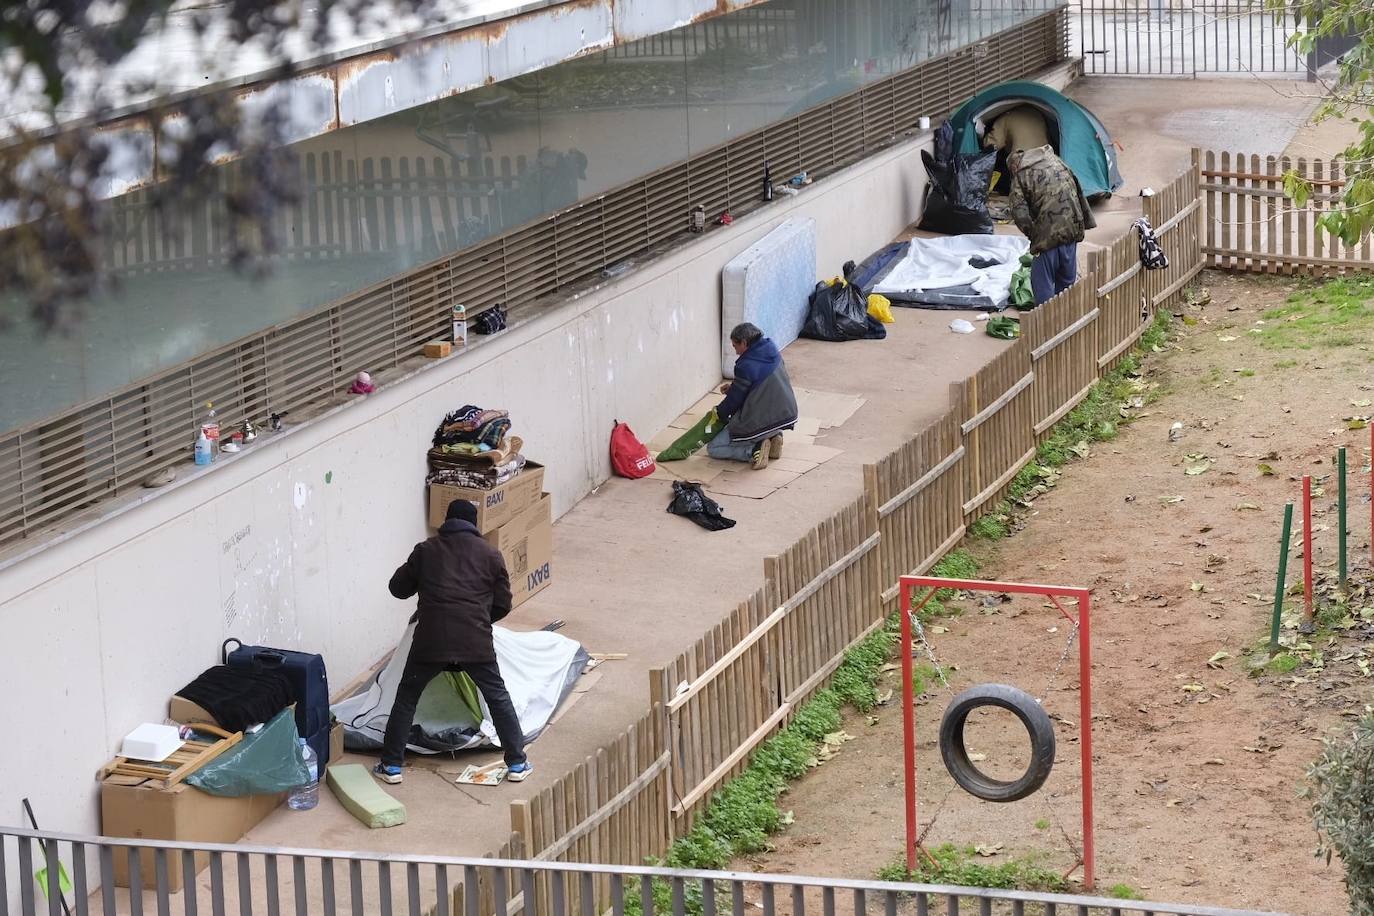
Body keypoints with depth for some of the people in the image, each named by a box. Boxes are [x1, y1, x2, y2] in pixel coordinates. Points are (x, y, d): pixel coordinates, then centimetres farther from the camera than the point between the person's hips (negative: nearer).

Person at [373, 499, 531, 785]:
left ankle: (391, 766, 16)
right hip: (476, 642, 0)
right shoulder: (490, 554, 11)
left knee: (406, 698, 16)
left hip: (430, 641, 0)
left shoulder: (426, 550, 11)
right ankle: (517, 764, 17)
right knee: (498, 699, 16)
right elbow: (502, 605, 12)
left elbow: (398, 588, 17)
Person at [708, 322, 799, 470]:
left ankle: (754, 450, -11)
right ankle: (773, 436, 14)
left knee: (712, 448, 6)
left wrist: (720, 413, 12)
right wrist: (733, 387, 14)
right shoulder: (773, 352, 2)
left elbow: (735, 399, -8)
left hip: (759, 424, -8)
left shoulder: (746, 366, -21)